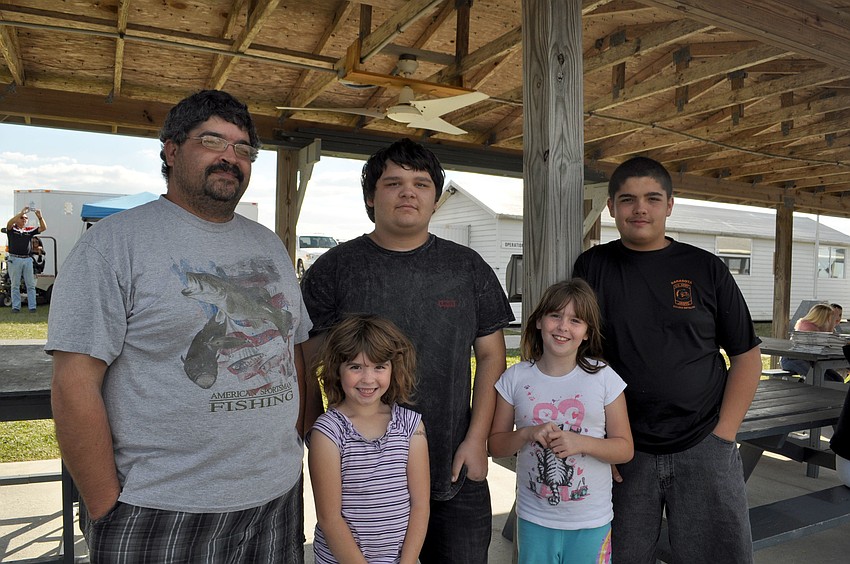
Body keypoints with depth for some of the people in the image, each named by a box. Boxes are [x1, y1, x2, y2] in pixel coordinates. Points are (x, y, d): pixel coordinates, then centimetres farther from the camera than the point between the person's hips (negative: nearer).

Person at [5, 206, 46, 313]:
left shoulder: (30, 230, 10)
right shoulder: (12, 229, 4)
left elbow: (43, 228, 1)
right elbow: (9, 223, -17)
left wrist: (40, 217, -16)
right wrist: (22, 212, -23)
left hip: (27, 259, 2)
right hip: (14, 259, -2)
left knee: (31, 285, 2)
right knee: (15, 285, 4)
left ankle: (32, 307, 5)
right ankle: (16, 307, 8)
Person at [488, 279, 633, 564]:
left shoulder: (604, 378, -8)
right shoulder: (516, 378, -5)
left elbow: (625, 448, -3)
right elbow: (495, 444, 0)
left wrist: (581, 442, -20)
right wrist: (528, 434, -19)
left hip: (591, 521, 0)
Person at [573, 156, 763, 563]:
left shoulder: (705, 268, 3)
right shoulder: (593, 267, 1)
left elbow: (746, 356, 6)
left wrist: (723, 434, -3)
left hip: (703, 449, 1)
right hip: (621, 452, 0)